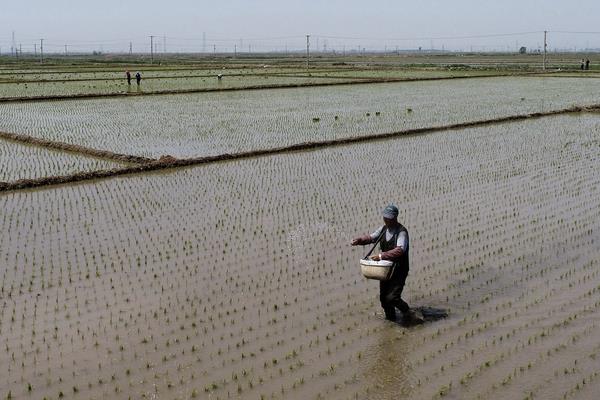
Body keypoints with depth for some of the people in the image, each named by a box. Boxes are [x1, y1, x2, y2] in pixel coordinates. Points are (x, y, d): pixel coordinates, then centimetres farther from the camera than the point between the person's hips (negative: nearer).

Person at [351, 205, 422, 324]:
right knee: (383, 297, 12)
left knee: (392, 297, -15)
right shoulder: (384, 228, 5)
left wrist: (381, 256, -39)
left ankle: (408, 314, 7)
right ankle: (390, 318, 32)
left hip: (399, 270, -7)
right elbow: (371, 237, 15)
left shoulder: (402, 232, -19)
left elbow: (400, 250, -33)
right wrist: (359, 240, -5)